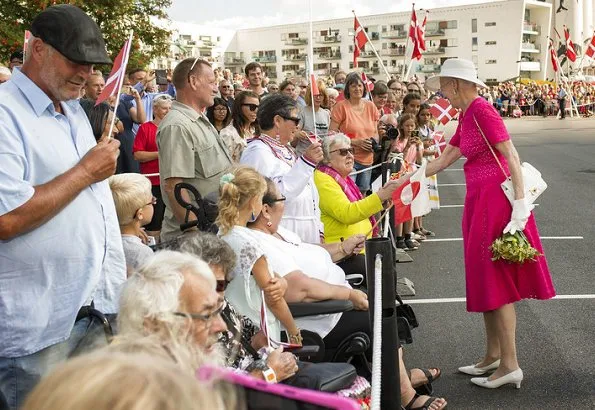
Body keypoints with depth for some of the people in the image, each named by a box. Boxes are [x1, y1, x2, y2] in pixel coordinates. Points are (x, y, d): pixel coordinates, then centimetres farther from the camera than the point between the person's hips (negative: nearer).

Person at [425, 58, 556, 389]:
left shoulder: (482, 110, -14)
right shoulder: (466, 115, 15)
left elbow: (511, 156, -18)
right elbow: (444, 160, 22)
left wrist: (520, 204, -23)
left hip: (496, 200, -10)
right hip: (480, 201, 10)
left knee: (497, 279, -4)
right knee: (486, 278, 13)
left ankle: (510, 365, 5)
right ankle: (493, 357, 24)